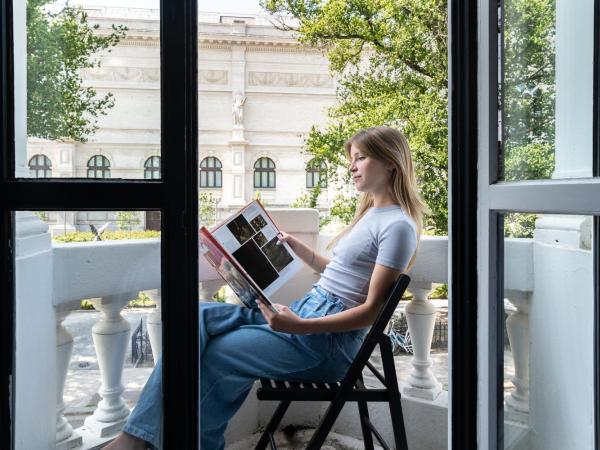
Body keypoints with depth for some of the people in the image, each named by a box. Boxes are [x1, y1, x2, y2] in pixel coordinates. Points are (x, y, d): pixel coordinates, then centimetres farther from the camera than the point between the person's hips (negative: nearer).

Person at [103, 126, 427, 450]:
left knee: (218, 354, -18)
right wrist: (299, 249, 16)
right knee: (202, 316, -5)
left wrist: (300, 326, -25)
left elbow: (372, 311, -17)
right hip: (304, 309, 9)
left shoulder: (398, 225, -12)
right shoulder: (370, 212, 16)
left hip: (331, 338, -9)